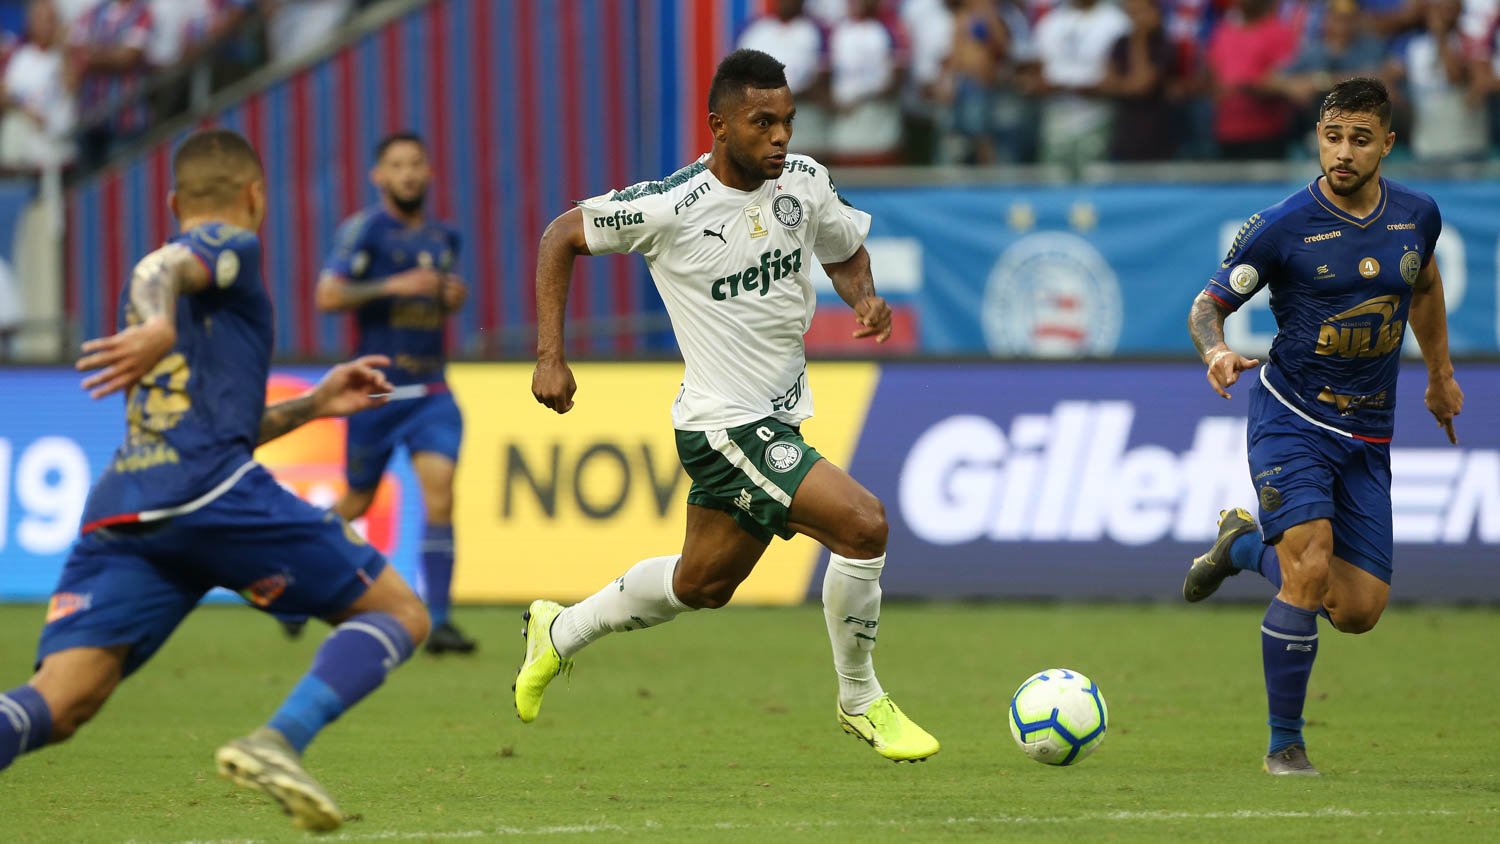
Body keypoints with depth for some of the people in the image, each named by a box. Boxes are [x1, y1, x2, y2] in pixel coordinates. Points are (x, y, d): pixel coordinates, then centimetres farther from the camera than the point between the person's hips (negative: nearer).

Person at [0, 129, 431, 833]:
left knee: (60, 703, -8)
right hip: (209, 493, -7)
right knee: (399, 614, 4)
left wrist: (312, 405, 46)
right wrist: (159, 327, -35)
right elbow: (160, 269, -14)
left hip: (120, 510, 7)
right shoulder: (231, 245, 12)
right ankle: (277, 743, -21)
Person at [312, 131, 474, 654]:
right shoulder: (366, 229, -6)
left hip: (431, 390, 4)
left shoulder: (443, 239, 13)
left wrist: (454, 298, 5)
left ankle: (438, 620, -15)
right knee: (357, 502, 8)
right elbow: (327, 296, -14)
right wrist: (393, 285, -22)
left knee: (439, 491, -14)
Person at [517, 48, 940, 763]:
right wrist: (551, 356, -9)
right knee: (861, 522, -20)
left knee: (703, 584, 21)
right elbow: (563, 236, -5)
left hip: (779, 419, 8)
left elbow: (844, 250, 17)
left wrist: (866, 298, -6)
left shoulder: (804, 182, -2)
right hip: (725, 423, -8)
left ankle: (561, 632, 43)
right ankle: (860, 701, -2)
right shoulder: (671, 206, -18)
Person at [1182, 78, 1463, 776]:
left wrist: (1440, 372, 31)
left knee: (1359, 610, 1)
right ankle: (1284, 744, -6)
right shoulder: (1283, 227, -12)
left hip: (1368, 436, 5)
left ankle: (1248, 545, 30)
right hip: (1291, 420, -5)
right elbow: (1208, 305, -6)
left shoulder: (1417, 216, 2)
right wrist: (1216, 351, -28)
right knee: (1310, 574, -22)